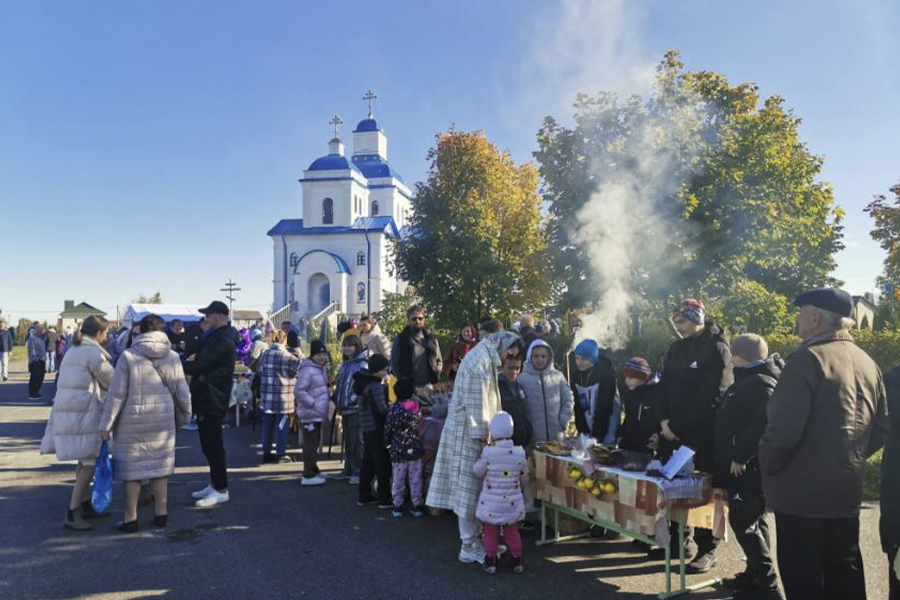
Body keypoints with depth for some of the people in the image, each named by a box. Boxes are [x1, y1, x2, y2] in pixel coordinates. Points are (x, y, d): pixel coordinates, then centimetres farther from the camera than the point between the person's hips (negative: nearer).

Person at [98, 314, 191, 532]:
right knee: (160, 465, 13)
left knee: (131, 468, 7)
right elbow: (182, 391, 4)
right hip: (163, 421, 3)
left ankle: (130, 518, 14)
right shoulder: (172, 357, -1)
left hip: (133, 423, -3)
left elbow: (116, 395, -10)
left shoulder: (128, 357, -10)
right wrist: (185, 414, 20)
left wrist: (106, 425, -3)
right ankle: (161, 514, 21)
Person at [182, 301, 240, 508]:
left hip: (212, 400, -11)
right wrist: (192, 359, -4)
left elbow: (199, 366, -21)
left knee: (212, 445, -5)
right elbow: (203, 360, 15)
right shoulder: (216, 337, 16)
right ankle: (214, 484, 27)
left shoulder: (223, 341, -19)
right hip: (207, 398, 11)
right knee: (209, 444, 16)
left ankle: (221, 490, 2)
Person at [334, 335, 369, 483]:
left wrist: (352, 399, -20)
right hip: (345, 409, 9)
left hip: (356, 409, -8)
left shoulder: (362, 365, -9)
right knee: (348, 441, 15)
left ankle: (359, 472, 3)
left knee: (357, 441, -4)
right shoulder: (345, 365, 17)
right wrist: (338, 401, 13)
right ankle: (349, 470, 25)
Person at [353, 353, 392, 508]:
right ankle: (385, 500, 1)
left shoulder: (364, 383, 12)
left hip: (367, 430, 9)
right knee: (383, 465, -3)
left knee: (368, 464, 16)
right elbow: (381, 409, -23)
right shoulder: (376, 386, -17)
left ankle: (364, 496, 23)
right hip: (377, 430, -9)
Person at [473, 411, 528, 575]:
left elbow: (478, 472, -7)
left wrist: (480, 458, 10)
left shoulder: (488, 452, -20)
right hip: (512, 502, 2)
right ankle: (517, 561, 26)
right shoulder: (520, 452, -10)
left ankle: (490, 562, 22)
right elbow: (523, 477, 3)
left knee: (491, 532, 14)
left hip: (491, 503, -2)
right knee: (512, 532, 18)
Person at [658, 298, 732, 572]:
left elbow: (710, 397, -17)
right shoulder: (677, 348, 13)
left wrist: (677, 425, -15)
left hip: (702, 436, -6)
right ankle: (680, 539, 24)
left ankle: (707, 550, 11)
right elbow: (666, 386, 14)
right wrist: (665, 420, -2)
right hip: (673, 433, 6)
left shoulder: (716, 348, -10)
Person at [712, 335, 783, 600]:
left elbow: (763, 424, -32)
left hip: (749, 469, -11)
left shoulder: (761, 383, -19)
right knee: (752, 521, 18)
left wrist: (740, 456, -25)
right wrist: (735, 457, 21)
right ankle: (754, 575, 30)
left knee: (744, 522, -5)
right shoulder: (749, 379, 16)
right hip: (744, 468, 11)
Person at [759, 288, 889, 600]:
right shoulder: (867, 362, 9)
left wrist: (766, 468, -8)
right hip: (847, 490, 8)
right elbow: (881, 429, 14)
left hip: (802, 492, -8)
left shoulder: (807, 358, -16)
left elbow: (783, 428, -23)